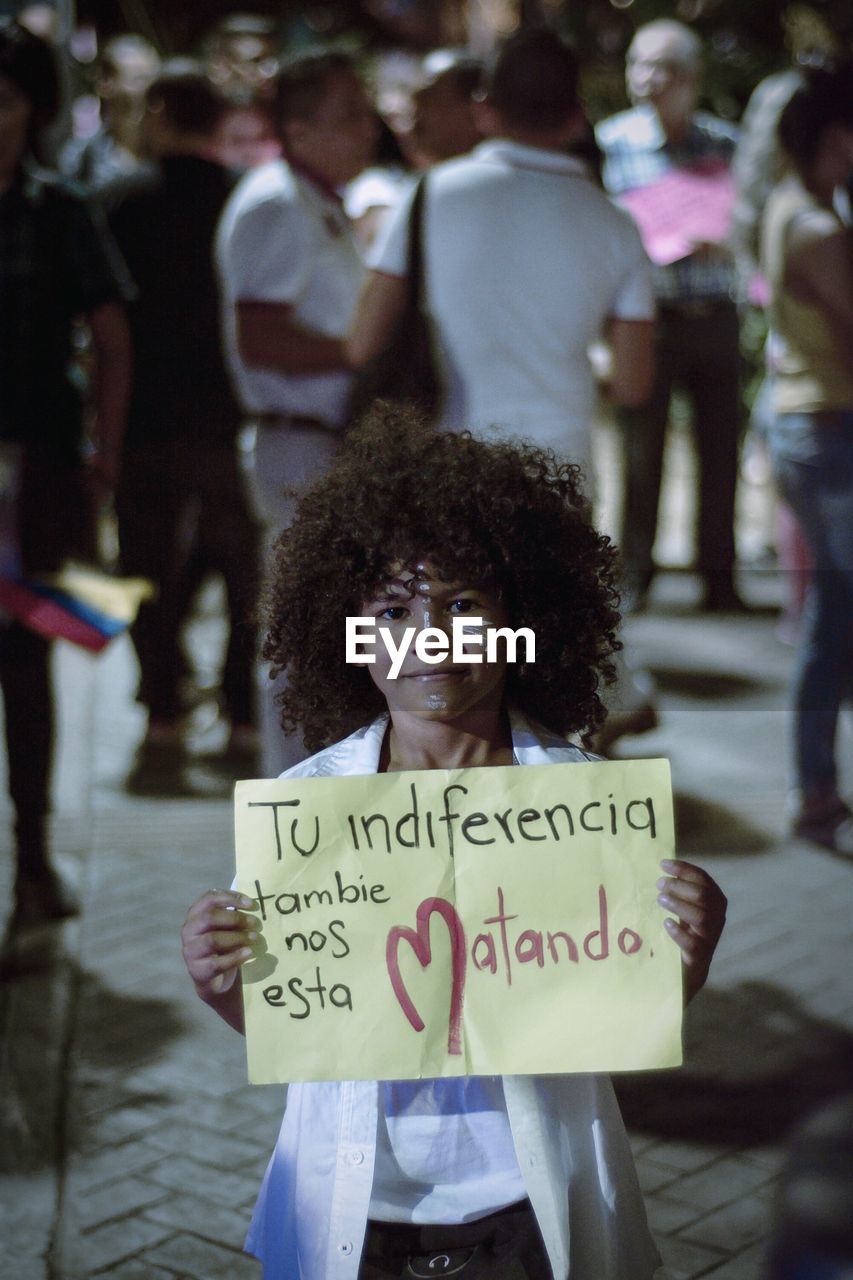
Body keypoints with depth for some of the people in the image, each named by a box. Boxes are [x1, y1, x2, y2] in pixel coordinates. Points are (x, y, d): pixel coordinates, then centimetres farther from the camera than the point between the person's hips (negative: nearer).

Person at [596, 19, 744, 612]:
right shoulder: (610, 142, 2)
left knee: (722, 449, 2)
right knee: (643, 449, -2)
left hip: (715, 315, 2)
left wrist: (723, 247, -12)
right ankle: (634, 574, 13)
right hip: (650, 314, -2)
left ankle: (719, 575, 14)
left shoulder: (725, 141, 9)